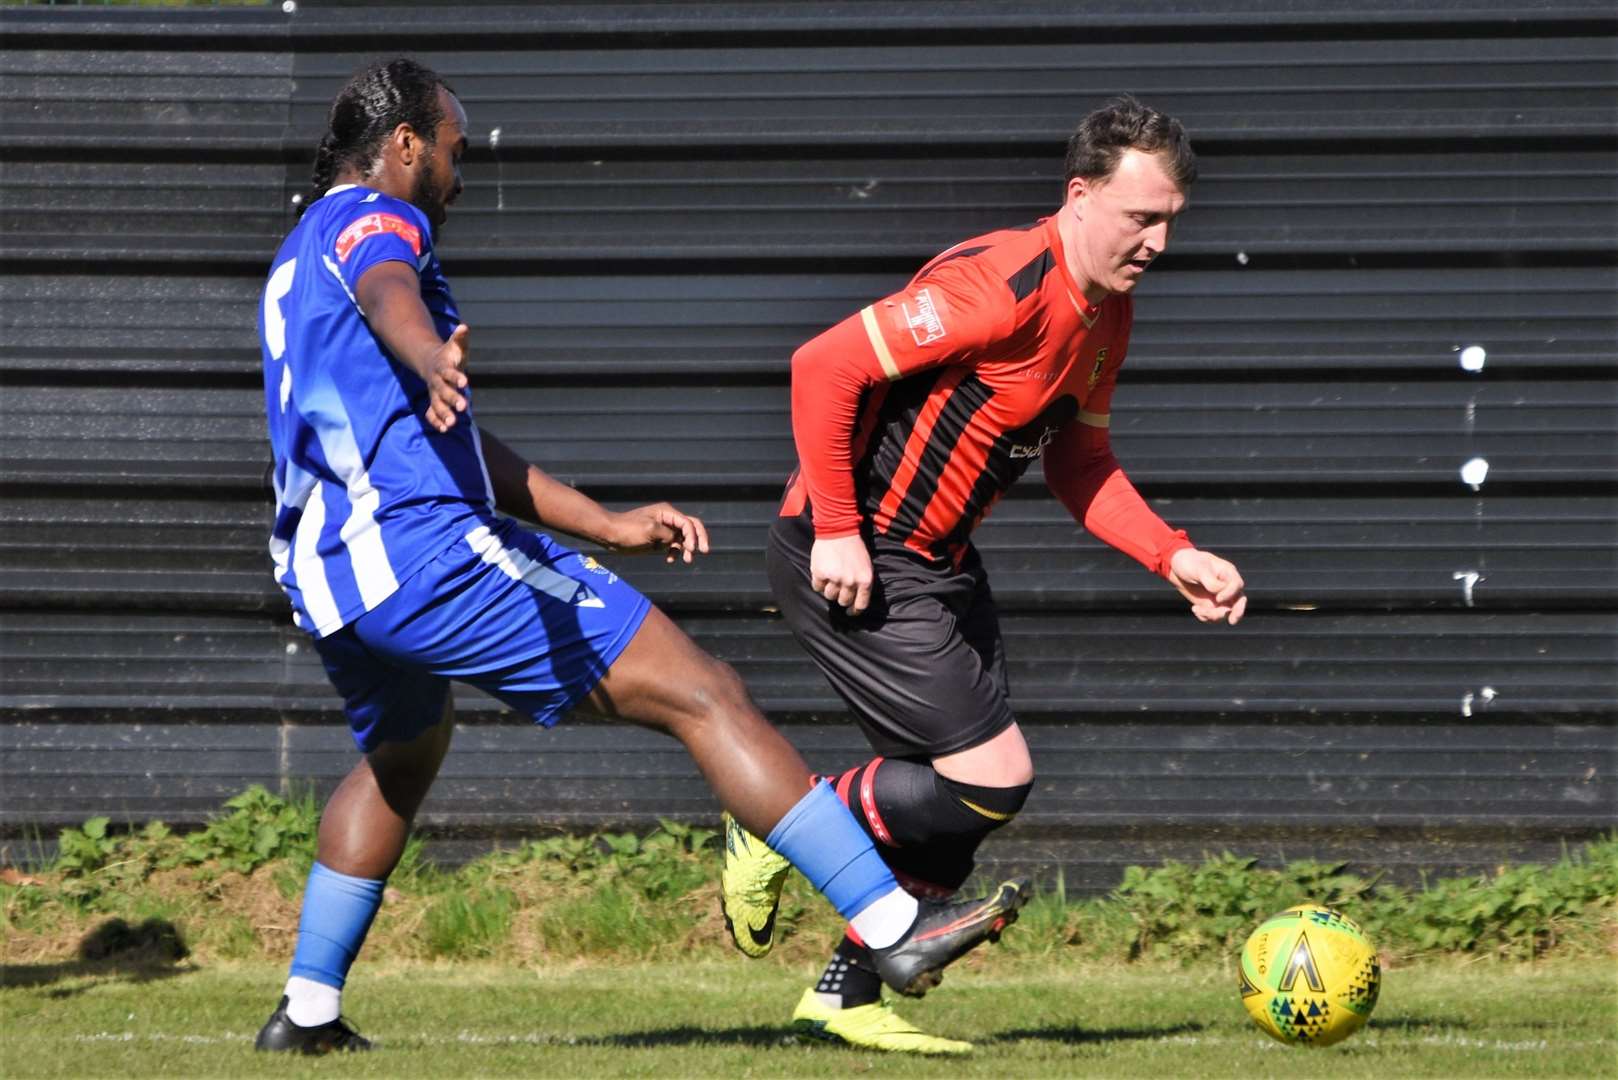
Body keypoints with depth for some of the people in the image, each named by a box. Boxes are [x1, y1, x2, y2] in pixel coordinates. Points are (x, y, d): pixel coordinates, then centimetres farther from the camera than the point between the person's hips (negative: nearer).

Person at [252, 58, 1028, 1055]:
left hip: (327, 579, 10)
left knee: (404, 751, 39)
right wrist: (435, 361, -51)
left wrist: (606, 524, 27)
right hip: (425, 546, -10)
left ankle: (308, 1011, 37)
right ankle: (894, 925, -15)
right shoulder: (367, 221, -1)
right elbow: (388, 298, -29)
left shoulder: (302, 262, 28)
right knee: (700, 691, -9)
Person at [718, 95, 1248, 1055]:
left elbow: (1077, 460, 17)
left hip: (940, 560, 10)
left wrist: (1173, 557, 4)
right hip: (855, 560, -10)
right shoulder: (1003, 286, -24)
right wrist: (837, 532, -23)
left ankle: (847, 996, 20)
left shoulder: (1108, 311, 6)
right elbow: (825, 366, -25)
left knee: (959, 797, 9)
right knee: (995, 778, -13)